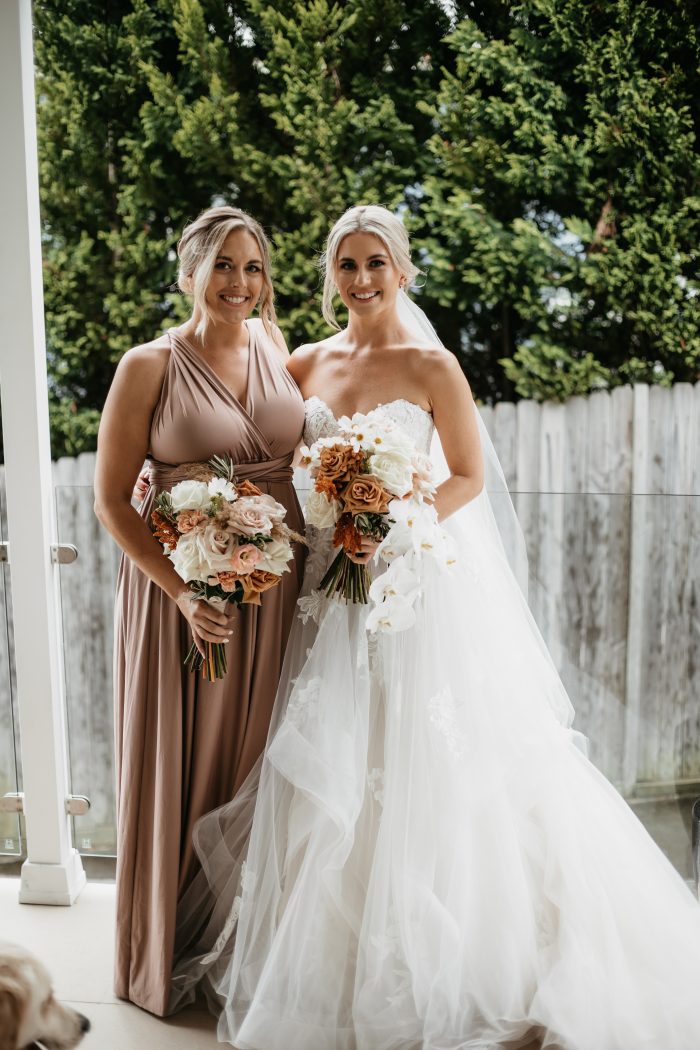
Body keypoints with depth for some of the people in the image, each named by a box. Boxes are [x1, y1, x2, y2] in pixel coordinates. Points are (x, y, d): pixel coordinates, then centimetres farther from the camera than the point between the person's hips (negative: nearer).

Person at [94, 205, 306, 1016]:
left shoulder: (278, 350, 6)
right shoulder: (149, 366, -7)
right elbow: (111, 500, -8)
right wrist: (180, 590, -17)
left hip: (277, 586, 4)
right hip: (183, 588, -4)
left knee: (258, 761, 15)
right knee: (180, 767, 8)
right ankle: (173, 949, 31)